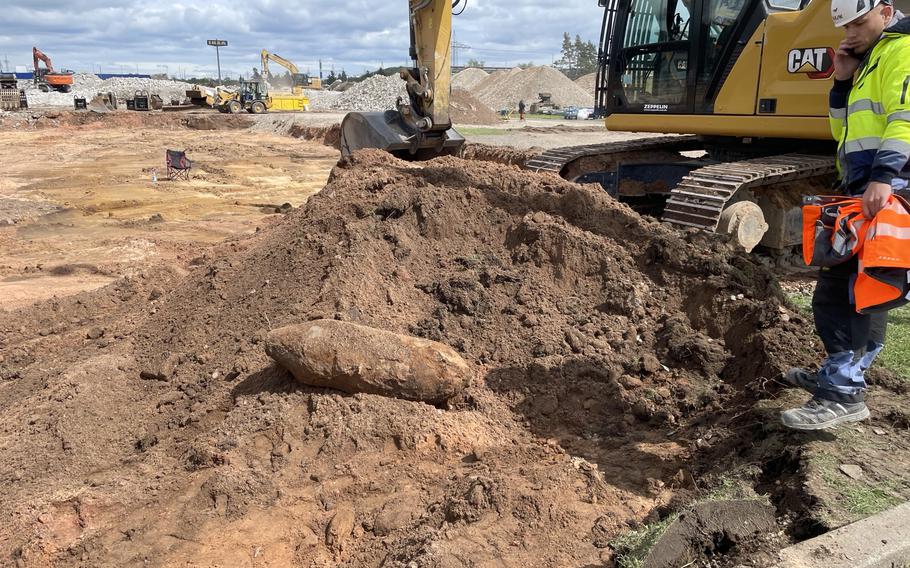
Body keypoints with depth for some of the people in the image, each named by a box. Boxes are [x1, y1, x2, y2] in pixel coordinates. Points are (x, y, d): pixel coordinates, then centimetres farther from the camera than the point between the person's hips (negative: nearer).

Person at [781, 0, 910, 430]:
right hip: (866, 191, 10)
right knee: (837, 286, 11)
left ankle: (843, 392, -14)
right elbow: (846, 134, 25)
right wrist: (842, 83, 13)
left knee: (859, 288, -14)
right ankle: (839, 373, 22)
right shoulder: (867, 65, 27)